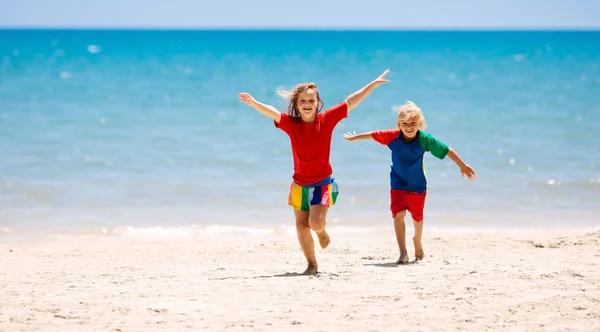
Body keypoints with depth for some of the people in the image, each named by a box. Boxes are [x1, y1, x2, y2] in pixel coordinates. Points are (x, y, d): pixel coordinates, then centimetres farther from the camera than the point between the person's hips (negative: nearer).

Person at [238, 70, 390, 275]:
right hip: (300, 184, 2)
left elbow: (350, 102, -8)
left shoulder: (326, 120, -8)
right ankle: (312, 265, 22)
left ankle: (322, 231, 21)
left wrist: (374, 84, -7)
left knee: (315, 222, -17)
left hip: (323, 183, -2)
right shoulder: (291, 123, -8)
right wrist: (254, 103, -43)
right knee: (301, 226, 6)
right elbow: (272, 112, -24)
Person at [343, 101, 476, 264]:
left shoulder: (424, 139, -21)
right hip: (398, 185, 0)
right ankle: (403, 253, -17)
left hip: (418, 185, 0)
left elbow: (447, 150, -12)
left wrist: (463, 166, -5)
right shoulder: (392, 136, -18)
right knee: (398, 215, -17)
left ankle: (417, 243, 46)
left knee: (417, 217, 15)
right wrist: (354, 138, 14)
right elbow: (373, 135, -1)